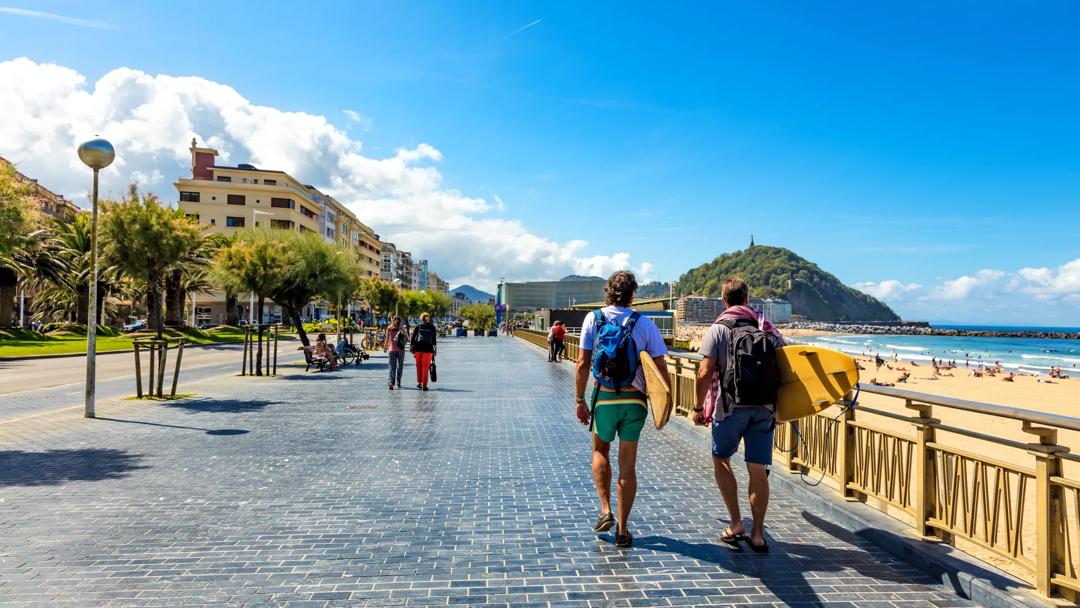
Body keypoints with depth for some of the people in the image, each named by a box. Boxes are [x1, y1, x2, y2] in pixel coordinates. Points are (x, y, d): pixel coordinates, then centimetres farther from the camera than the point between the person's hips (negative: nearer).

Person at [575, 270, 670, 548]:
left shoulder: (594, 319, -3)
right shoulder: (644, 324, -2)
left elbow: (583, 364, -6)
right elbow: (661, 367, -4)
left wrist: (579, 400, 2)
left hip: (603, 398, 0)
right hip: (634, 400, 0)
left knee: (600, 451, 23)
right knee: (628, 465, 9)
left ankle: (606, 511, 11)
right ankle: (622, 530, 15)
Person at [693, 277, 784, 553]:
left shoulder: (717, 330, -3)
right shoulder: (769, 328, 10)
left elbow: (705, 373, -10)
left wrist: (699, 408, 1)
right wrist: (778, 405, 19)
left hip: (731, 407, -3)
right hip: (765, 409, 3)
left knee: (721, 460, 16)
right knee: (758, 470, 8)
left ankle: (736, 523, 11)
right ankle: (757, 534, 13)